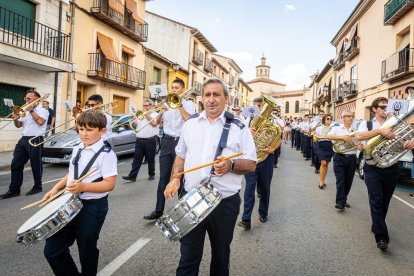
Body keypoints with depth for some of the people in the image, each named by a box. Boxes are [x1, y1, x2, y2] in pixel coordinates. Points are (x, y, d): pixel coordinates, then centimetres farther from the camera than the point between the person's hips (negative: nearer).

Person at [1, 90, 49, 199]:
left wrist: (31, 110, -11)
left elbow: (40, 121, -21)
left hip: (35, 140, -7)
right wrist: (15, 120, -4)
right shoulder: (25, 110, 18)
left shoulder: (43, 110, -3)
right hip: (23, 139, 7)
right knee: (16, 164, 4)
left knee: (36, 165, 2)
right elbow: (19, 125, 18)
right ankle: (14, 190, 11)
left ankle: (37, 187, 17)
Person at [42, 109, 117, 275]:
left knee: (87, 252, 10)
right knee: (52, 250, 13)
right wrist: (55, 188, 4)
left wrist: (83, 187, -32)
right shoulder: (77, 150, 7)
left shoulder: (106, 154, -17)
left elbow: (109, 184, -22)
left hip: (93, 208, -7)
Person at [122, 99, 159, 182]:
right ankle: (132, 176, 0)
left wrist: (146, 114, -7)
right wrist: (133, 120, -8)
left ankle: (151, 174, 19)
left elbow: (154, 123, -15)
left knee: (150, 159, 6)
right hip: (139, 140, 4)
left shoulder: (155, 114, 4)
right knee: (137, 159, 1)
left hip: (150, 140, -4)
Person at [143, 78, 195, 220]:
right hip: (167, 142, 4)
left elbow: (189, 119, -15)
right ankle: (158, 210, 9)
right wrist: (162, 111, -11)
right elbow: (157, 122, 7)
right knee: (163, 177, 4)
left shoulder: (188, 103, 3)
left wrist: (179, 104, -11)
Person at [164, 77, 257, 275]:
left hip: (225, 202, -2)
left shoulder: (238, 127, -5)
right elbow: (181, 155, 16)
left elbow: (251, 164, -5)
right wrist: (175, 178, 0)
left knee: (220, 255, 19)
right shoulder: (190, 124, 6)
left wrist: (231, 165, -24)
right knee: (188, 256, 13)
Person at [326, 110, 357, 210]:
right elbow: (328, 136, -15)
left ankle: (344, 199, 24)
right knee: (340, 180, -7)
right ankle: (339, 202, -5)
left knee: (348, 181, 9)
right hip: (339, 157, -3)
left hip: (352, 158, 4)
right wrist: (342, 137, -25)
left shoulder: (355, 130, 12)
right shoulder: (336, 128, 3)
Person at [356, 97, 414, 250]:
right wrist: (380, 130, -29)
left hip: (391, 168, 3)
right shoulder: (366, 124, 3)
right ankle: (381, 237, -5)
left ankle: (377, 227, 35)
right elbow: (359, 136, -18)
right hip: (373, 168, -3)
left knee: (385, 202, 15)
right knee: (376, 201, -7)